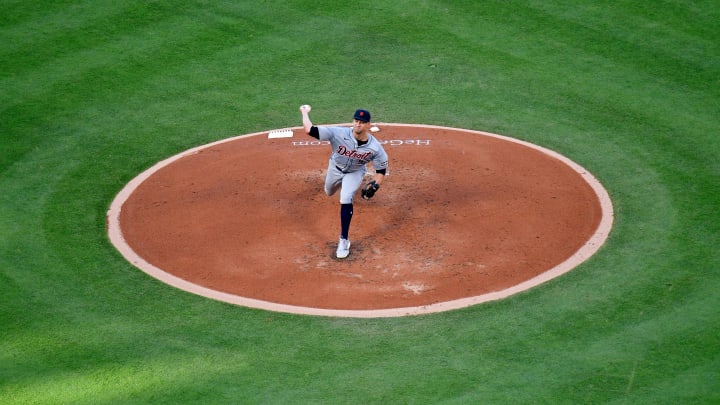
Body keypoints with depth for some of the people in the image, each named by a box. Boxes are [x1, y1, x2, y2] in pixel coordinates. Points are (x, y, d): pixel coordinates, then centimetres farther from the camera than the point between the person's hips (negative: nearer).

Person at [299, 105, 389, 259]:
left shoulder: (375, 148, -33)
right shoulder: (339, 134, -37)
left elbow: (381, 170, -17)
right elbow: (310, 130, -39)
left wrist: (374, 186, -31)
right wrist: (305, 113, -29)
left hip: (355, 172, -2)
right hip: (335, 168, 3)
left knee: (346, 200, -25)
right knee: (329, 192, 29)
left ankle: (344, 240, -13)